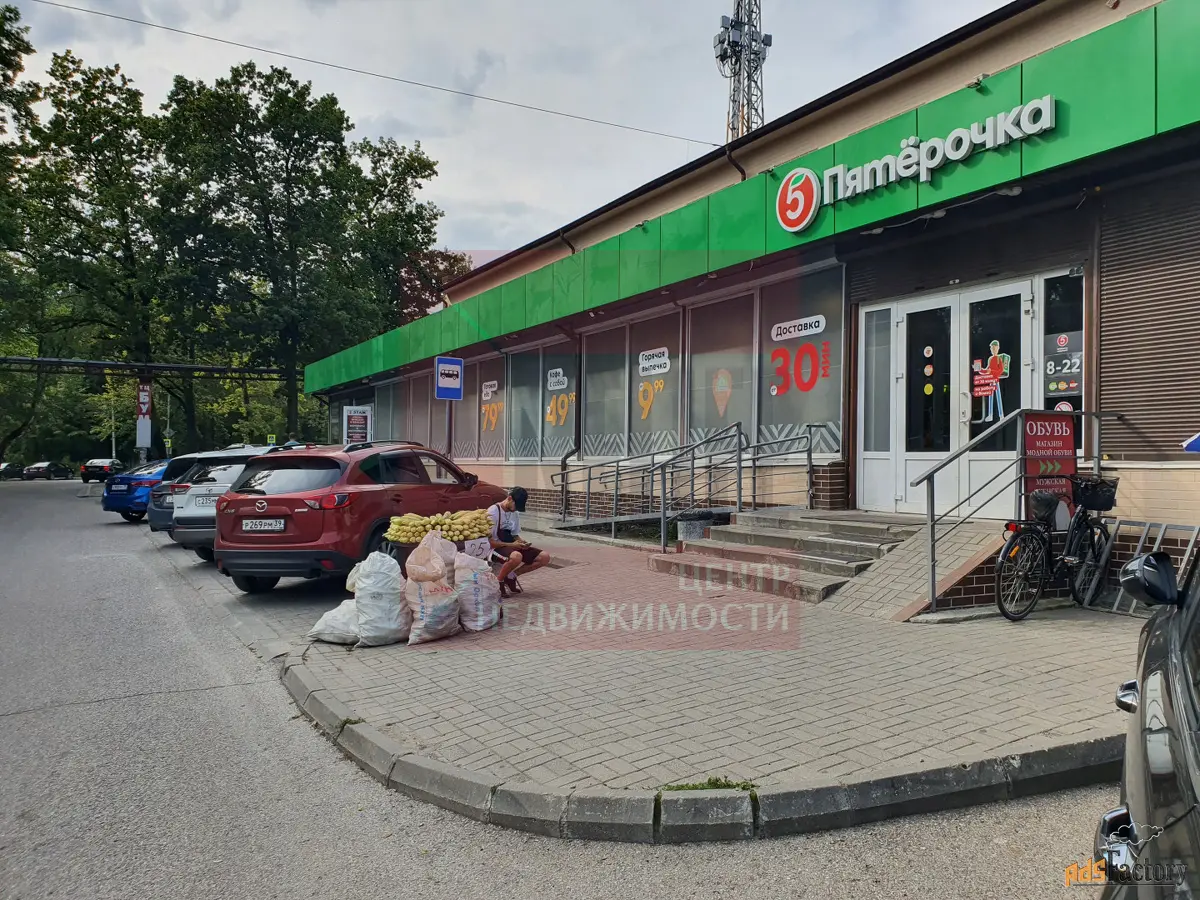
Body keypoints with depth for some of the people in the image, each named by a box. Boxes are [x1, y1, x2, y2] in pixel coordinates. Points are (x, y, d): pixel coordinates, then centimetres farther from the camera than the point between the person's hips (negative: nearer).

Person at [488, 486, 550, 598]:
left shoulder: (515, 513, 9)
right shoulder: (493, 511, -15)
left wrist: (522, 542, -5)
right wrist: (512, 545, -21)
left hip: (512, 546, 8)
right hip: (497, 548, -8)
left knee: (544, 557, -7)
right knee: (516, 556, -41)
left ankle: (510, 576, 5)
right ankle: (499, 583, -14)